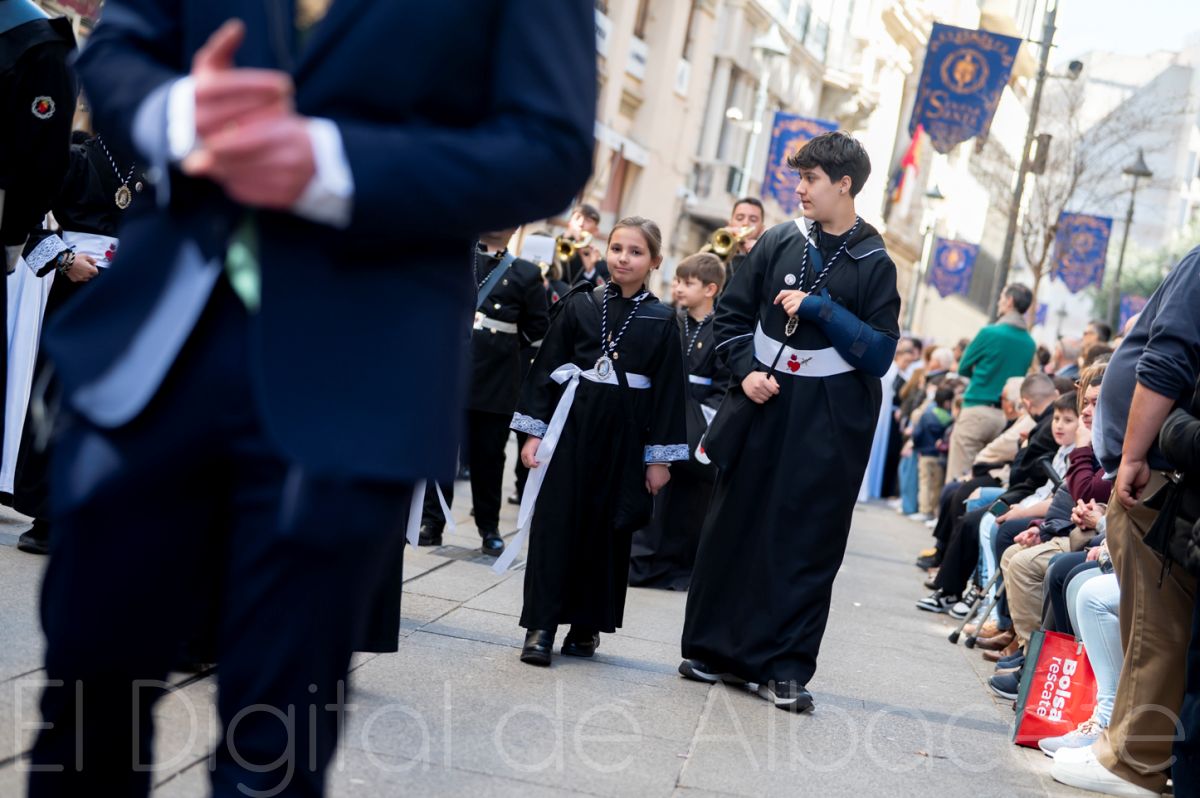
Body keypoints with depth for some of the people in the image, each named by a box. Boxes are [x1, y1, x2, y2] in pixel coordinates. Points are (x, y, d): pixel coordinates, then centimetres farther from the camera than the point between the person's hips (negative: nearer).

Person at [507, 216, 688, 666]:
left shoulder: (661, 322, 1)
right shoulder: (579, 305, 2)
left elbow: (667, 391, 2)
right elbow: (547, 367, 3)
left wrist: (660, 456, -1)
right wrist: (535, 431, -2)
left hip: (624, 435, 0)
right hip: (571, 425, 0)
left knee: (607, 529, 6)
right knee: (554, 523, -2)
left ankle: (587, 625, 18)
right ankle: (541, 625, 3)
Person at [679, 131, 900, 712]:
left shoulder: (874, 264, -2)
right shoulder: (779, 243, 4)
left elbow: (880, 354, -8)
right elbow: (730, 315, 10)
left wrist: (821, 308, -15)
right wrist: (746, 370, -6)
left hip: (830, 422, -3)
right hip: (764, 404, 3)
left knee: (808, 543, -1)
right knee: (735, 527, 8)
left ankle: (782, 667, 4)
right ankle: (714, 647, 19)